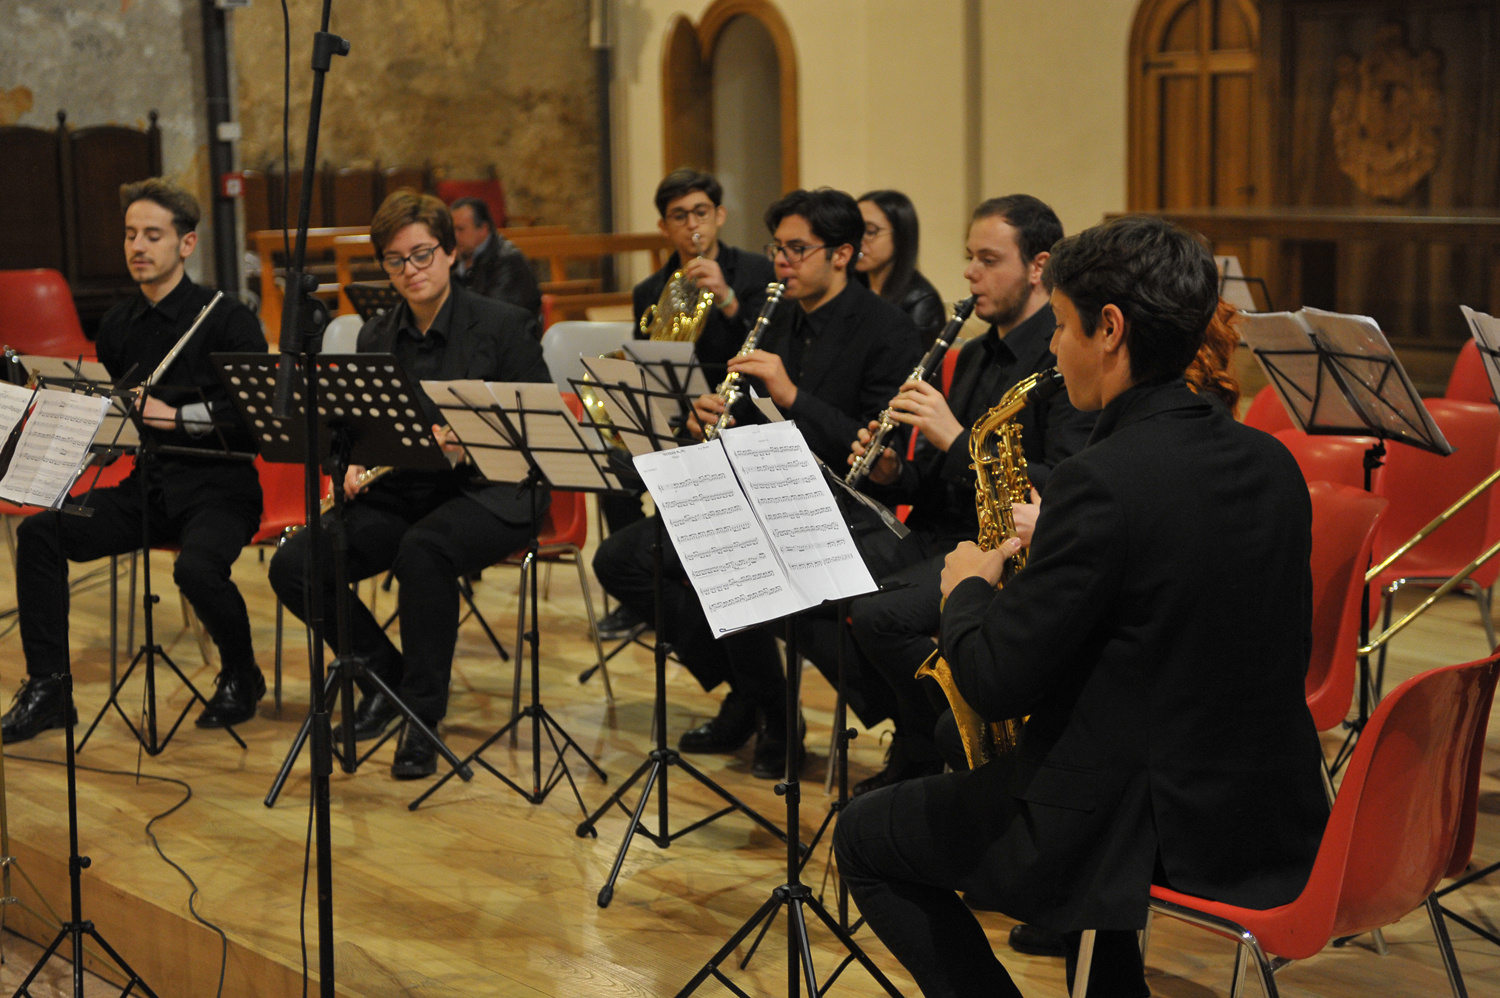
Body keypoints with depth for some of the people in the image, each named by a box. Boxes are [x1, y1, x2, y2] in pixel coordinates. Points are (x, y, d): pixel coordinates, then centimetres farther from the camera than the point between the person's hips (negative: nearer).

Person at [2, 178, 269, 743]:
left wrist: (176, 415, -22)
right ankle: (47, 688, -5)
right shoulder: (117, 327, 11)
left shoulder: (227, 320, -7)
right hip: (145, 486, 6)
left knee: (196, 568, -34)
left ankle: (241, 676, -2)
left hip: (217, 488, -6)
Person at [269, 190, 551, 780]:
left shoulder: (503, 326, -4)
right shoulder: (375, 338, 11)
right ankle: (384, 674, 6)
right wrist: (355, 466, -9)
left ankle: (424, 715, -23)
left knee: (423, 550, -39)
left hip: (488, 493, -5)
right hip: (398, 491, 5)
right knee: (293, 566, -17)